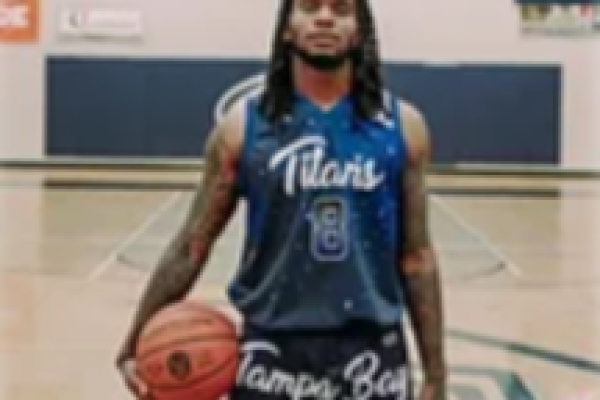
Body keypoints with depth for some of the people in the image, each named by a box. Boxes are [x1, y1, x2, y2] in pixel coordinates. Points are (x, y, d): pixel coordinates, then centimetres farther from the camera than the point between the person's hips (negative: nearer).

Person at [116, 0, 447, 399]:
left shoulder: (402, 125, 1)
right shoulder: (242, 127, -2)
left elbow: (417, 257, 5)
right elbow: (192, 245, 3)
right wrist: (136, 343, 0)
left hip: (372, 354, 1)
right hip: (272, 354, 0)